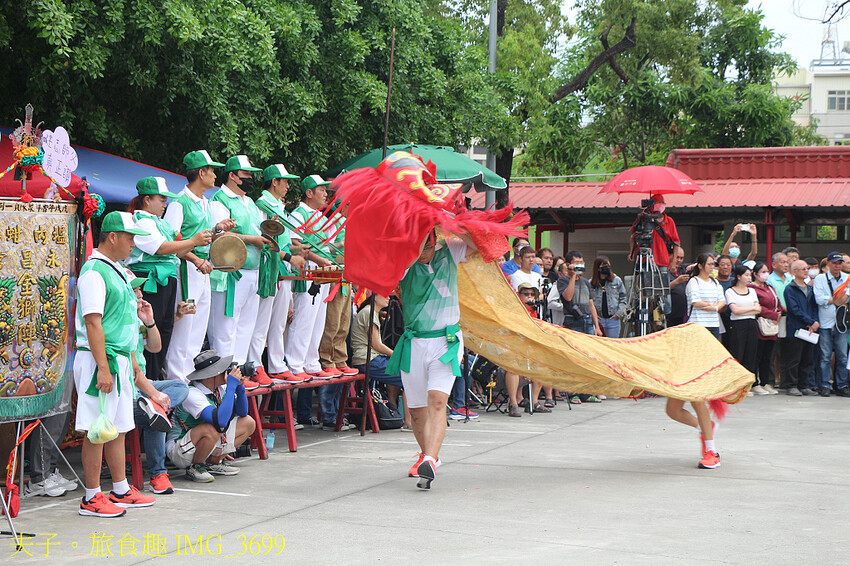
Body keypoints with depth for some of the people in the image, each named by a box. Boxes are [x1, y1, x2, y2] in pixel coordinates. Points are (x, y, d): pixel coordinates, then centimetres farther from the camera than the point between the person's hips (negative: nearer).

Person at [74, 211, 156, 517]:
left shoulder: (117, 270, 17)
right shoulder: (94, 272, -14)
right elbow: (93, 323, -20)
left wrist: (131, 359, 23)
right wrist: (103, 368, -23)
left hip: (120, 359, 10)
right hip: (99, 359, -10)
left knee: (118, 428, 15)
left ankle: (121, 490, 23)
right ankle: (92, 498, 2)